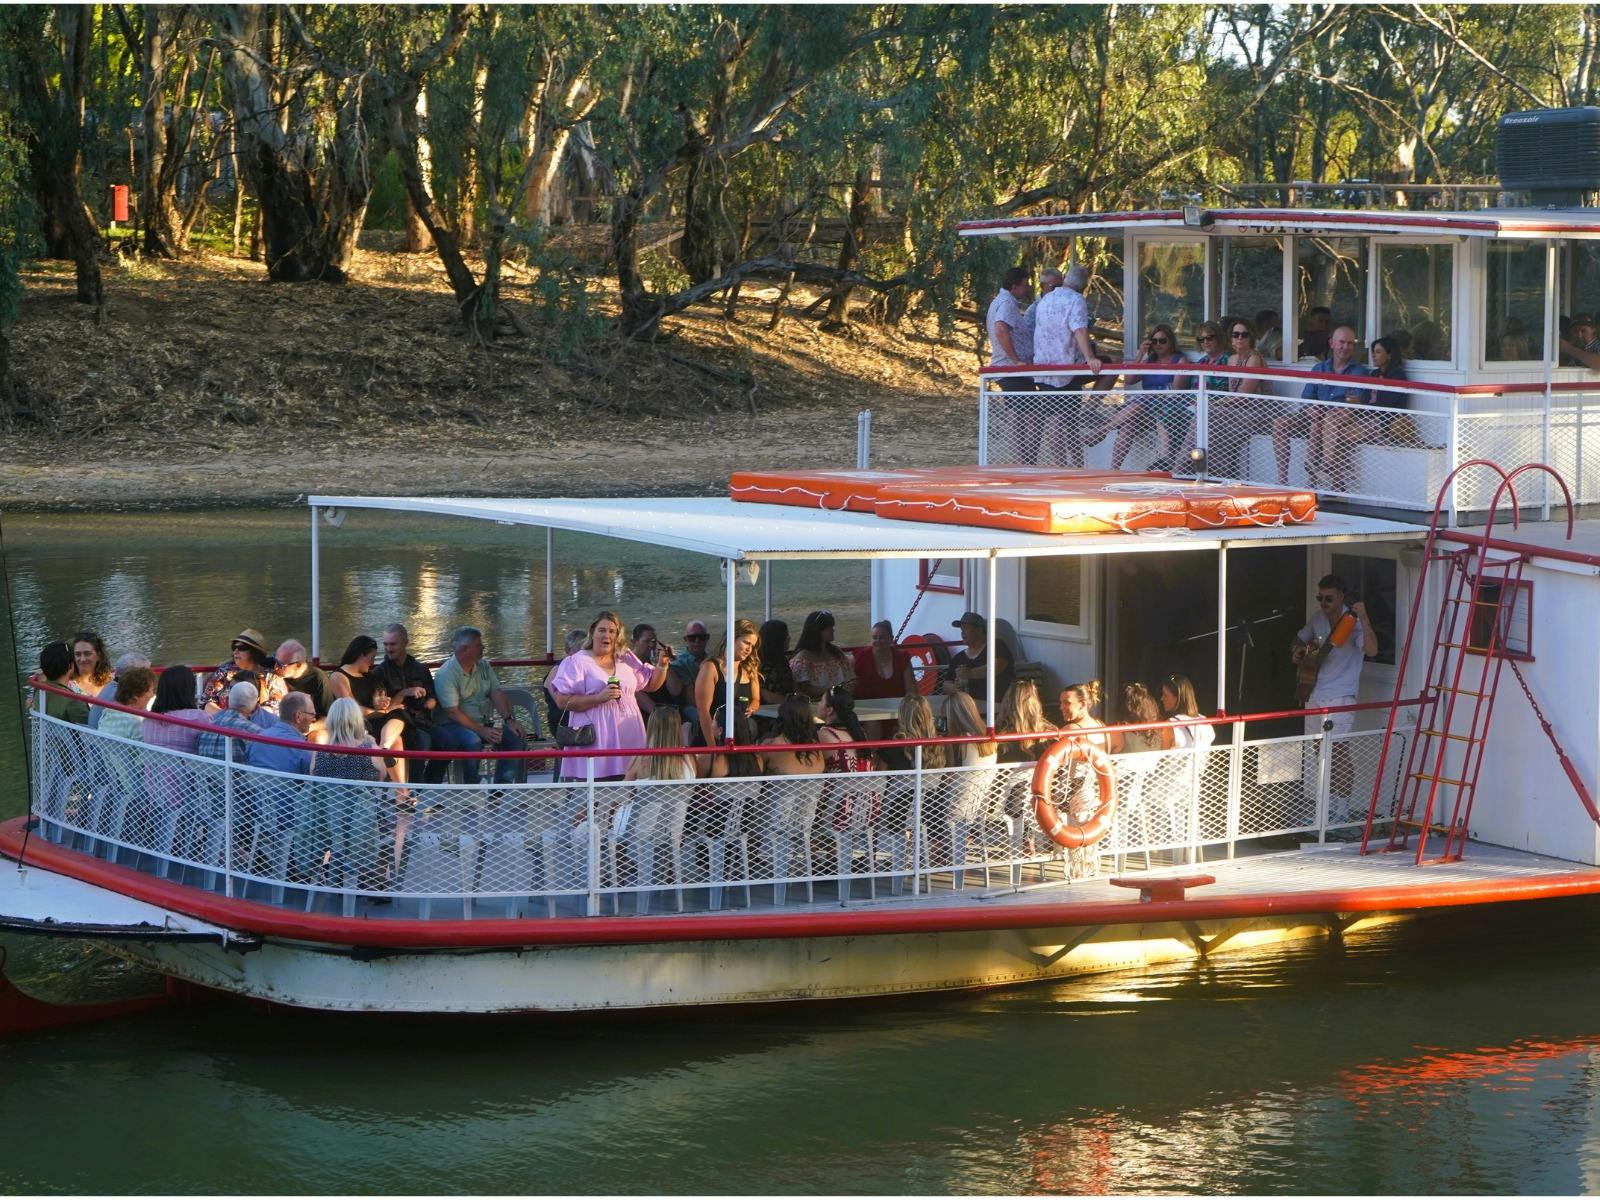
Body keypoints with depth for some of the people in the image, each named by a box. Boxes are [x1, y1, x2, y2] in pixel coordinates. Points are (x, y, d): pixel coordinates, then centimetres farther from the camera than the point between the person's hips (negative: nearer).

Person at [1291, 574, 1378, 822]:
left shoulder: (1352, 623, -13)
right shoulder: (1318, 618, 8)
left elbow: (1371, 650, -30)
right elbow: (1301, 638, 28)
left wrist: (1363, 618, -38)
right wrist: (1298, 651, 6)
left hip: (1340, 697, -7)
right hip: (1315, 694, 7)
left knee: (1339, 753, -9)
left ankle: (1342, 811, -5)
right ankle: (1328, 805, 23)